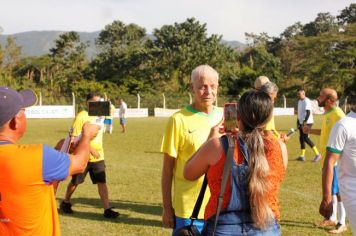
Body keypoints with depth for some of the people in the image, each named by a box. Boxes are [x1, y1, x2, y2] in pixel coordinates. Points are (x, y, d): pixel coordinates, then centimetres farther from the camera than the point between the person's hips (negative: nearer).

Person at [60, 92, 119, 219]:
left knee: (102, 182, -5)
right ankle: (65, 203, 34)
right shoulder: (81, 116, -13)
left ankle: (107, 209, -7)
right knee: (75, 182, 12)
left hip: (98, 156, 5)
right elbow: (76, 137, -17)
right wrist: (90, 149, -22)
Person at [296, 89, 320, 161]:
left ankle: (317, 154, -5)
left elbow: (308, 112, -20)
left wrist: (305, 121, -26)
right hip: (301, 122, 9)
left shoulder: (307, 101, -14)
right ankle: (302, 156, 13)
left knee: (305, 138, -13)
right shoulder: (299, 101, 14)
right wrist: (298, 121, 18)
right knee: (301, 138, 7)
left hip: (307, 122, -9)